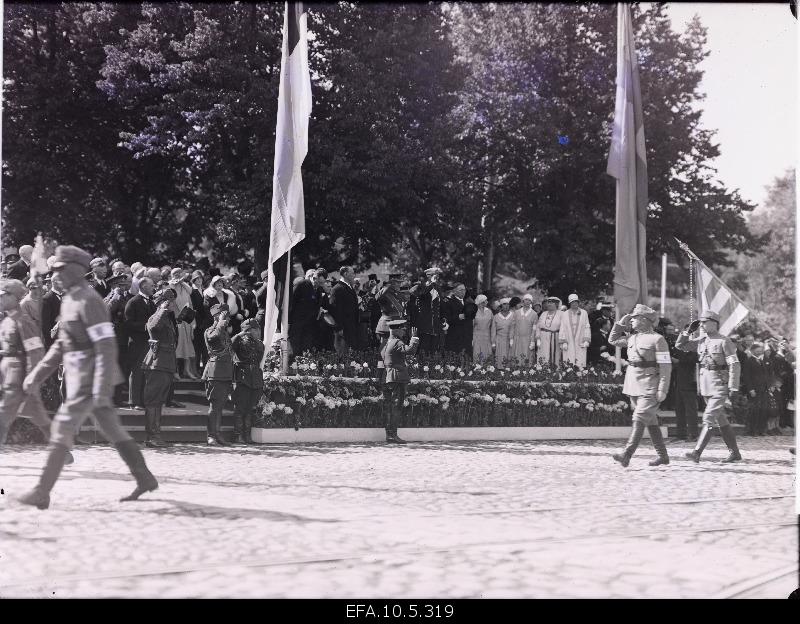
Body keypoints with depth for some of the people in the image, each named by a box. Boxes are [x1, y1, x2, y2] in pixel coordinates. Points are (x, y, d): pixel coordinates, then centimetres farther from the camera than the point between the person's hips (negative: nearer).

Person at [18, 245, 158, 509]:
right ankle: (144, 479, 20)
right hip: (80, 379, 10)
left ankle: (41, 493, -5)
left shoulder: (88, 300, -15)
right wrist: (37, 374, 17)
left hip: (90, 381, -10)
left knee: (62, 430, -8)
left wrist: (102, 390, -26)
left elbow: (106, 347, -21)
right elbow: (61, 344, 23)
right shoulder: (70, 300, 16)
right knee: (114, 431, 13)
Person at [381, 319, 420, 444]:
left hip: (388, 378, 10)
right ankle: (393, 434, -13)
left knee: (390, 407, 10)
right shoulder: (396, 343, -12)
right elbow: (410, 350, -26)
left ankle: (389, 434, 13)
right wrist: (414, 338, -15)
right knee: (396, 406, -10)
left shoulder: (387, 343, 18)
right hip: (397, 378, -10)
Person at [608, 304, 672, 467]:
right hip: (633, 386, 8)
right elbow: (613, 339, 27)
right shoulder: (632, 337, 11)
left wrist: (662, 390, -19)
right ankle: (663, 456, 21)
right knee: (650, 422, 13)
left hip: (649, 388, -8)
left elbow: (666, 366, -13)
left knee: (639, 420, -13)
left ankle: (626, 455, -20)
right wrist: (621, 323, 13)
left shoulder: (657, 339, -10)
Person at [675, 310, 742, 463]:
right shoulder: (701, 340, 10)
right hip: (705, 385, 8)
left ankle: (697, 453, -17)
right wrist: (688, 330, 3)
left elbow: (734, 364, -13)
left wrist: (733, 387, -18)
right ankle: (735, 453, 21)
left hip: (720, 386, -8)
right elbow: (680, 345, 16)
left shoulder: (724, 341, -10)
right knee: (721, 420, 13)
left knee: (708, 419, -12)